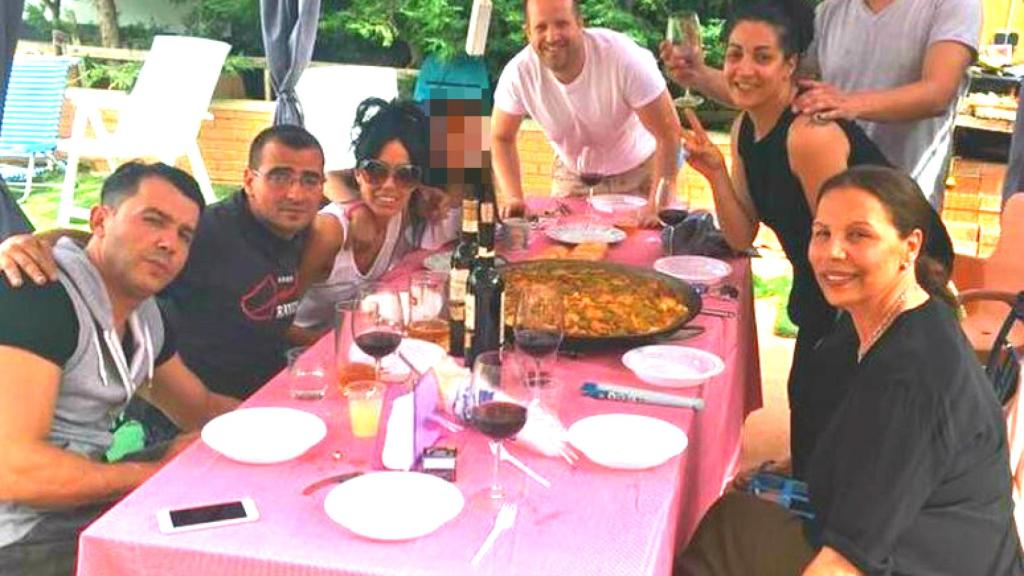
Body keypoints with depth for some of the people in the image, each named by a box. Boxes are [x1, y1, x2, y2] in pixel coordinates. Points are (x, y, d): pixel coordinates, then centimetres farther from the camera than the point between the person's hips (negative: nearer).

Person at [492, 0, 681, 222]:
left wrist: (658, 206, -31)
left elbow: (669, 133, -27)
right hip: (573, 175, 2)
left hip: (638, 171, -2)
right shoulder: (518, 73, -24)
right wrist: (513, 198, -21)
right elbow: (501, 138, -7)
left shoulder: (624, 57, -32)